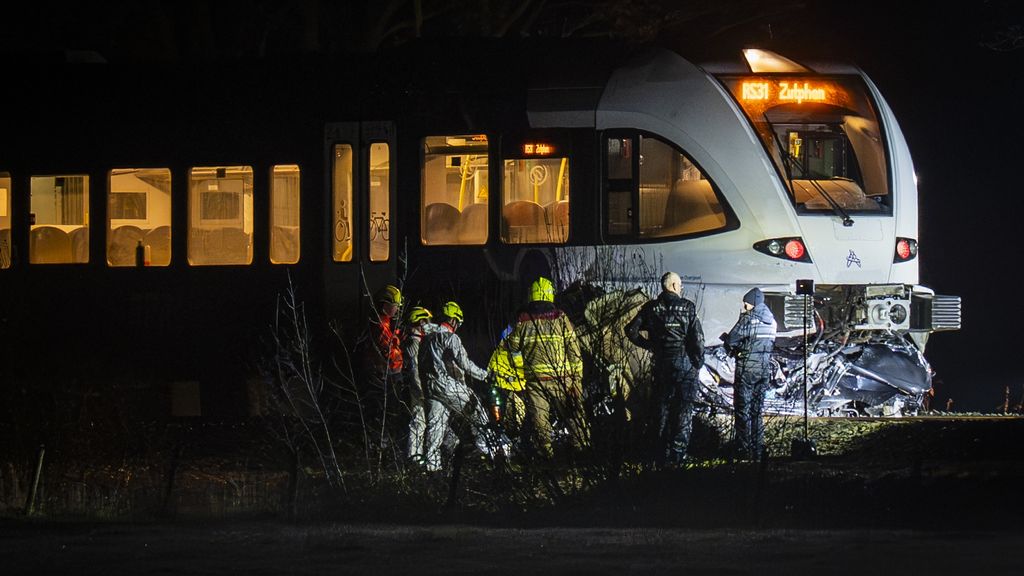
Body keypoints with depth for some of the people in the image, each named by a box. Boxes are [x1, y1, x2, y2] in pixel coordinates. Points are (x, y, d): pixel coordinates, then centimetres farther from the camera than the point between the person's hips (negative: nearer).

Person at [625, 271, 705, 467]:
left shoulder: (651, 308, 2)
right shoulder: (687, 307, -6)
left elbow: (631, 330, -1)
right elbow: (697, 337, -8)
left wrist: (649, 346, 11)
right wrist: (698, 362, 1)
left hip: (661, 364, 3)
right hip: (685, 363, -3)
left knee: (661, 409, 11)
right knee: (683, 410, 2)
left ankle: (660, 457, 13)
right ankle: (677, 456, -3)